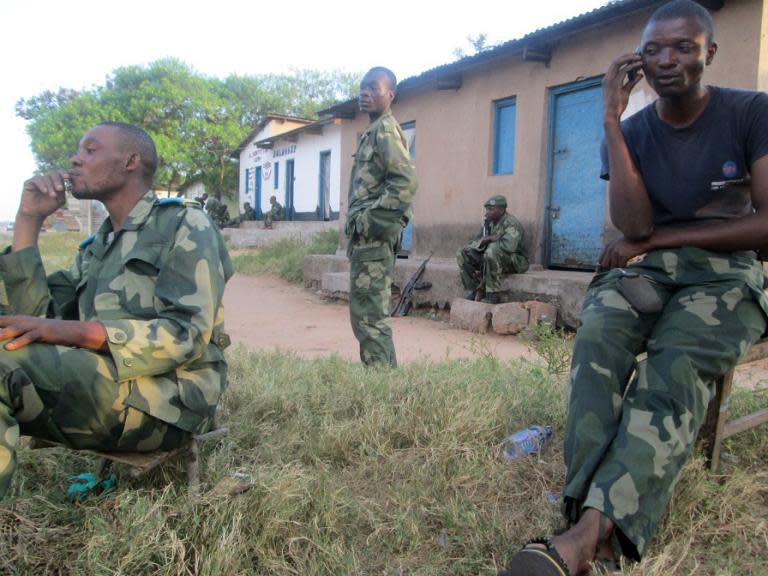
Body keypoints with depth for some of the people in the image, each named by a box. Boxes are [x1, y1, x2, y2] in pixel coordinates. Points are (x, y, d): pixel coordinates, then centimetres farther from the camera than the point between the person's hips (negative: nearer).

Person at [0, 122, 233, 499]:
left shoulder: (184, 225, 1)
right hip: (98, 387, 7)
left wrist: (73, 331, -23)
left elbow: (188, 335, -13)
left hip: (169, 399, -7)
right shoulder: (96, 249, 24)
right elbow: (37, 319, 10)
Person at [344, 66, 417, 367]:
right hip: (366, 237, 10)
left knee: (369, 317, -8)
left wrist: (371, 222, -19)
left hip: (373, 238, -10)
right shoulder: (373, 132, 21)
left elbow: (405, 183, -22)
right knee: (369, 314, 15)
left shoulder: (385, 130, -9)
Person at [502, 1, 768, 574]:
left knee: (676, 366, -35)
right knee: (596, 339, -33)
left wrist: (659, 237, -7)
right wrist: (612, 120, -9)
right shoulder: (631, 133, 9)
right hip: (644, 270, 3)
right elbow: (634, 226, -9)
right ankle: (600, 518, -47)